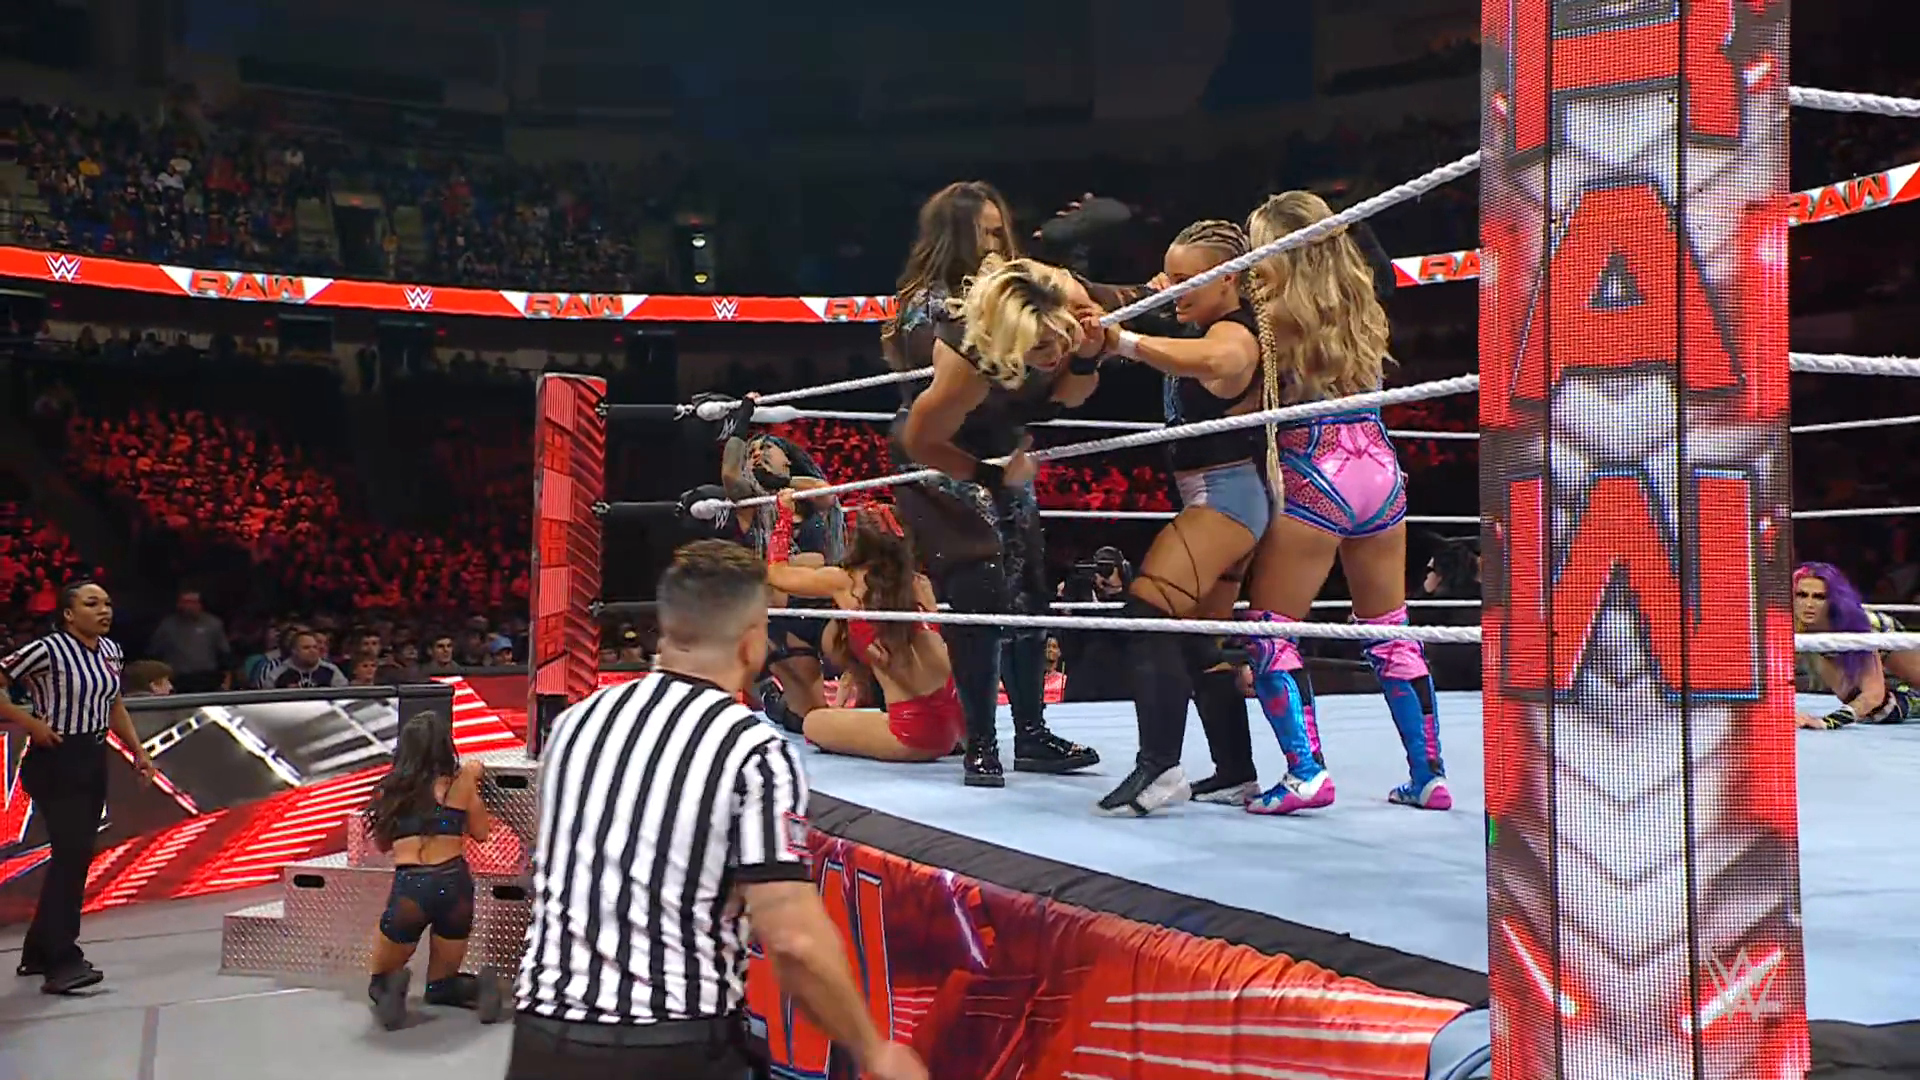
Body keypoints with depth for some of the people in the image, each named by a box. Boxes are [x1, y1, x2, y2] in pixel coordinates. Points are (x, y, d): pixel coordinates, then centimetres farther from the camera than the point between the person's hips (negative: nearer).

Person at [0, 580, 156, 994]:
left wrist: (138, 751, 14)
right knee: (72, 854, -14)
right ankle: (63, 961, -10)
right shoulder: (47, 650, -15)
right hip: (55, 763, -8)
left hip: (94, 762, 8)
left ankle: (38, 952, 25)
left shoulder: (110, 650, 8)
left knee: (74, 857, 13)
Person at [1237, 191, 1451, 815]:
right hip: (1380, 468, 7)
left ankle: (1306, 770, -7)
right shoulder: (1360, 304, 11)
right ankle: (1429, 773, 18)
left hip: (1313, 479, -7)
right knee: (1390, 629, 14)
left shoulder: (1276, 315, -8)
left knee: (1269, 628, 2)